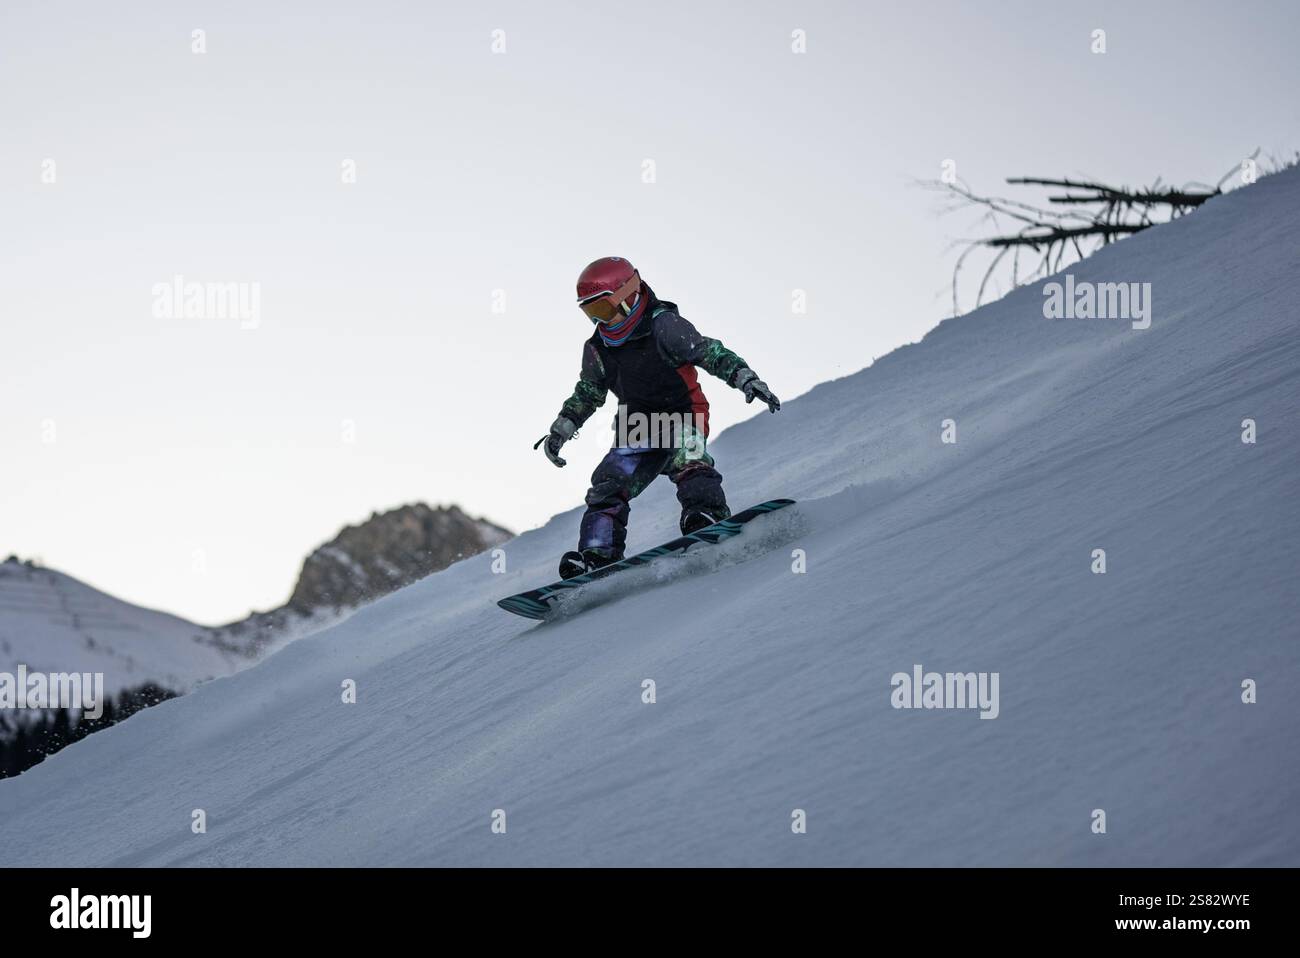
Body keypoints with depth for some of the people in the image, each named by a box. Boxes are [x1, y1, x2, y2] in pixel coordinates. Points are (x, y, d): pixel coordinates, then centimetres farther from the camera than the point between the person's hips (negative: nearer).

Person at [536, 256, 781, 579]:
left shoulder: (664, 326, -13)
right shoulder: (597, 350, 7)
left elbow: (712, 353, -16)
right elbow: (587, 394, 24)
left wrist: (747, 379, -29)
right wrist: (560, 430, 21)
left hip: (681, 418, -6)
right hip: (638, 429, 6)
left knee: (686, 461, -35)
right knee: (608, 484, -9)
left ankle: (707, 519, -53)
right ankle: (597, 557, -10)